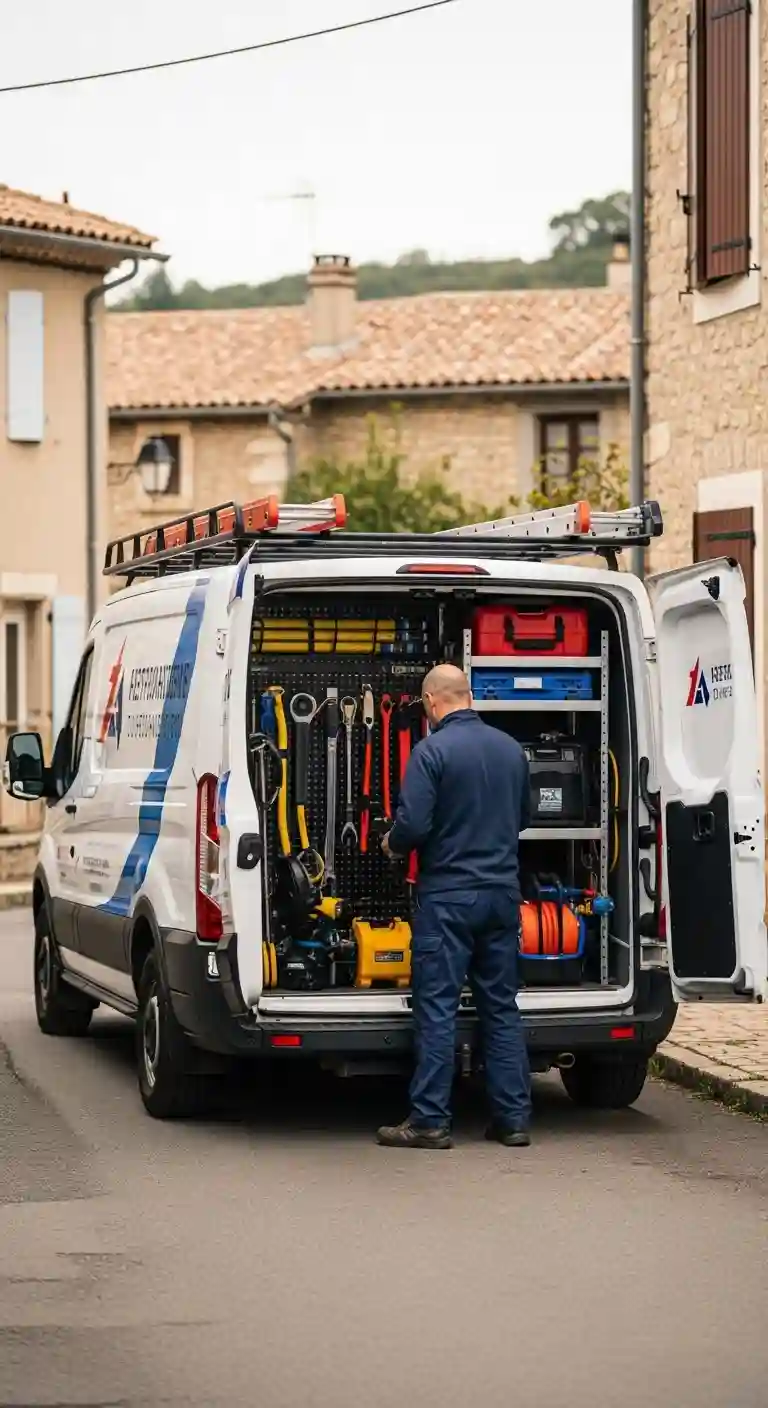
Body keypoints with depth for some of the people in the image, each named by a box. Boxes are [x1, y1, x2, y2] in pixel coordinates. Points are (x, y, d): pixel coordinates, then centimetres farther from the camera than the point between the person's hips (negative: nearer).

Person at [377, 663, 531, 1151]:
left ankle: (430, 1121, -3)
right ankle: (513, 1117, 10)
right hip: (502, 892, 6)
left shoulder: (433, 750, -13)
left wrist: (392, 845, 4)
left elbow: (414, 824, -17)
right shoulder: (511, 748, 7)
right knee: (502, 1007, 10)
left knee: (437, 1009, -3)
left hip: (448, 895, -6)